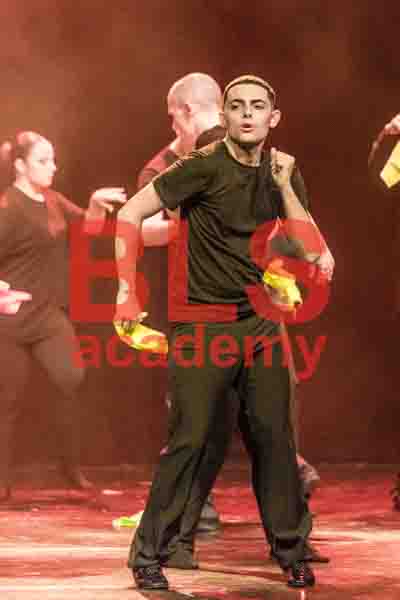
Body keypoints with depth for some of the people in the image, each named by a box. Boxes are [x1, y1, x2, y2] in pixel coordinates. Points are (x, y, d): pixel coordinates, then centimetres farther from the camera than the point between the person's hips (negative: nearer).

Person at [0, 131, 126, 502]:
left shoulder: (51, 200, 9)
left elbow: (89, 227, 16)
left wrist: (96, 203, -5)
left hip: (48, 314, 7)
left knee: (72, 381, -8)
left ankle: (71, 467, 4)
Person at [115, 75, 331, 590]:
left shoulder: (283, 172, 6)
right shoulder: (206, 167, -10)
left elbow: (311, 251, 2)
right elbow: (129, 215, -9)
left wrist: (284, 185, -7)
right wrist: (127, 292, -12)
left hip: (260, 320, 5)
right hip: (202, 324, -5)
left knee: (273, 435, 3)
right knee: (190, 439, -6)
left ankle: (290, 548, 16)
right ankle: (148, 553, 6)